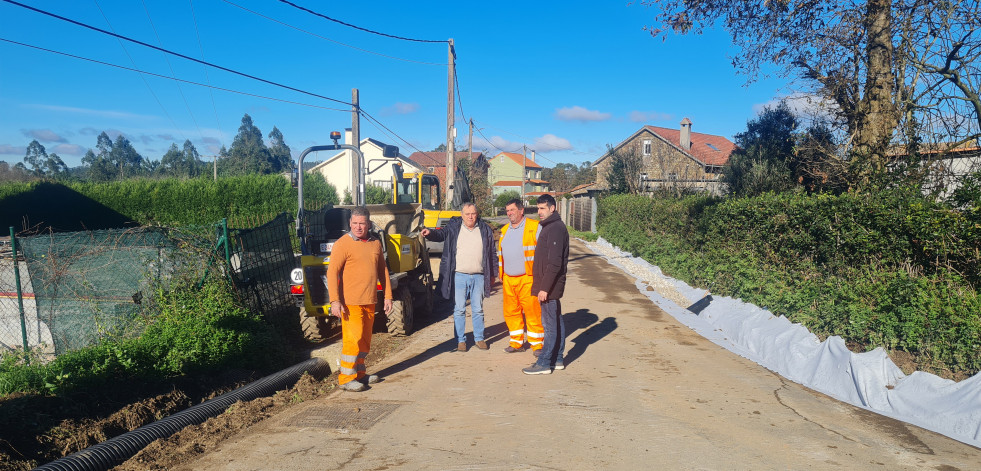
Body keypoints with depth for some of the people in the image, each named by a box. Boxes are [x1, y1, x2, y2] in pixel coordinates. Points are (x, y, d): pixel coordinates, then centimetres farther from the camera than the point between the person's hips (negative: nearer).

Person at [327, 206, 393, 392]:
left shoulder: (375, 243, 10)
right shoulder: (342, 244, -8)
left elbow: (383, 270, 17)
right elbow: (332, 272, -12)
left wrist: (388, 296, 13)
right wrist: (335, 301, -20)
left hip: (370, 301, 6)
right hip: (350, 302, -6)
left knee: (365, 340, 14)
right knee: (353, 339, -8)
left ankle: (359, 374, 27)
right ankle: (345, 378, 4)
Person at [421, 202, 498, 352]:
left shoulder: (485, 230, 7)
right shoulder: (454, 227, 4)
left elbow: (492, 254, 12)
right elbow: (441, 234, -8)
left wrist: (493, 274, 12)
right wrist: (430, 233, -32)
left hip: (478, 277, 1)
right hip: (459, 276, -1)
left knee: (478, 310, 10)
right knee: (459, 310, 3)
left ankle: (479, 338, 22)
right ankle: (460, 340, 14)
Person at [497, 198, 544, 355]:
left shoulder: (534, 227, -3)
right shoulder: (504, 230, 17)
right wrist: (500, 274, 21)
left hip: (527, 278, -6)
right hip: (508, 279, 6)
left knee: (532, 311, -4)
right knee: (511, 312, 9)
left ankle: (537, 343, 7)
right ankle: (517, 342, 21)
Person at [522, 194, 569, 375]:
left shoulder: (555, 228, -16)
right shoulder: (549, 226, 16)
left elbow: (555, 262, -22)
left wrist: (545, 287, -22)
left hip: (549, 285, -10)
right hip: (551, 285, 10)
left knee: (550, 324, -4)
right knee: (556, 322, 14)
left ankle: (544, 363, 2)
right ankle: (557, 359, 23)